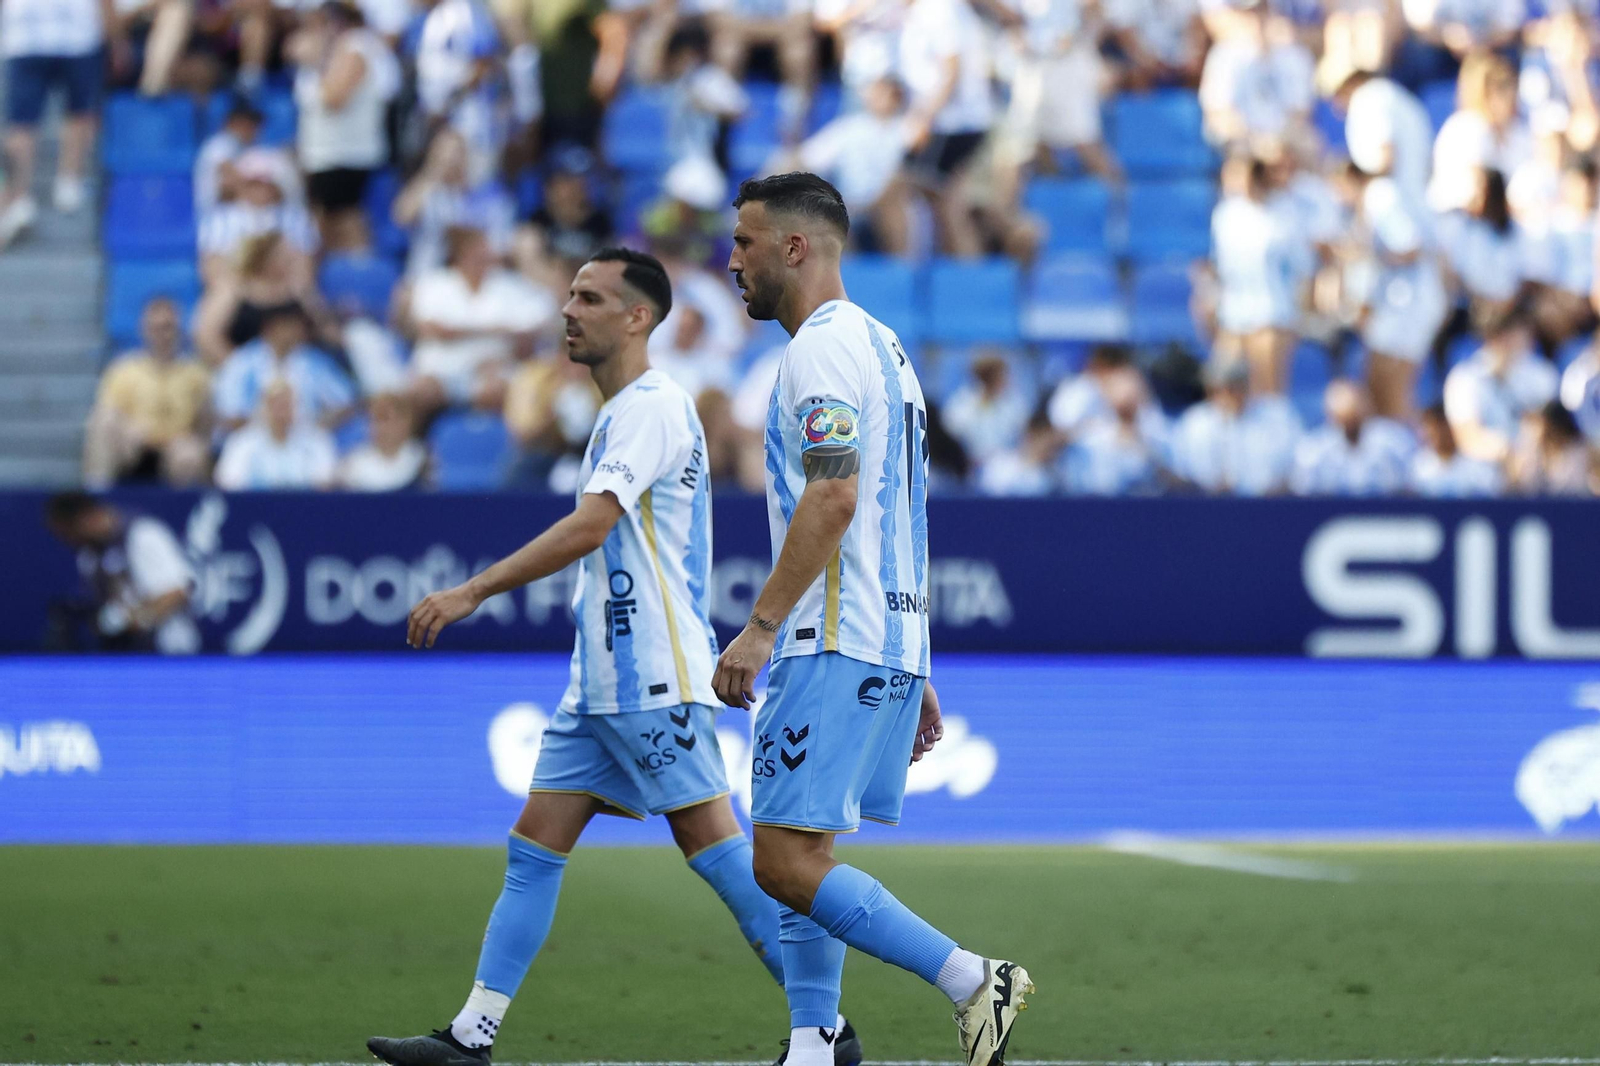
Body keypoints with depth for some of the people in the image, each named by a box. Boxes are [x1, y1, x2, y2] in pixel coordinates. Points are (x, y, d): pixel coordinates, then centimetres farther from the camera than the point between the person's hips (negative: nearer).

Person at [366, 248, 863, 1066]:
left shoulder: (655, 408, -14)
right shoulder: (621, 413, 18)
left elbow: (589, 527, -25)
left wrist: (473, 592, -26)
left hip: (655, 682, -10)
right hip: (600, 683, 10)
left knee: (713, 847, -8)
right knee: (533, 847, 5)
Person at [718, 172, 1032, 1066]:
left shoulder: (823, 348, -10)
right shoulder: (882, 346, 22)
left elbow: (833, 499, -22)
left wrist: (760, 628, -23)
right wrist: (916, 678, 24)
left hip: (836, 648, -10)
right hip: (892, 647, 10)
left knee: (787, 861, -13)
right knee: (803, 858, 10)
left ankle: (974, 981, -15)